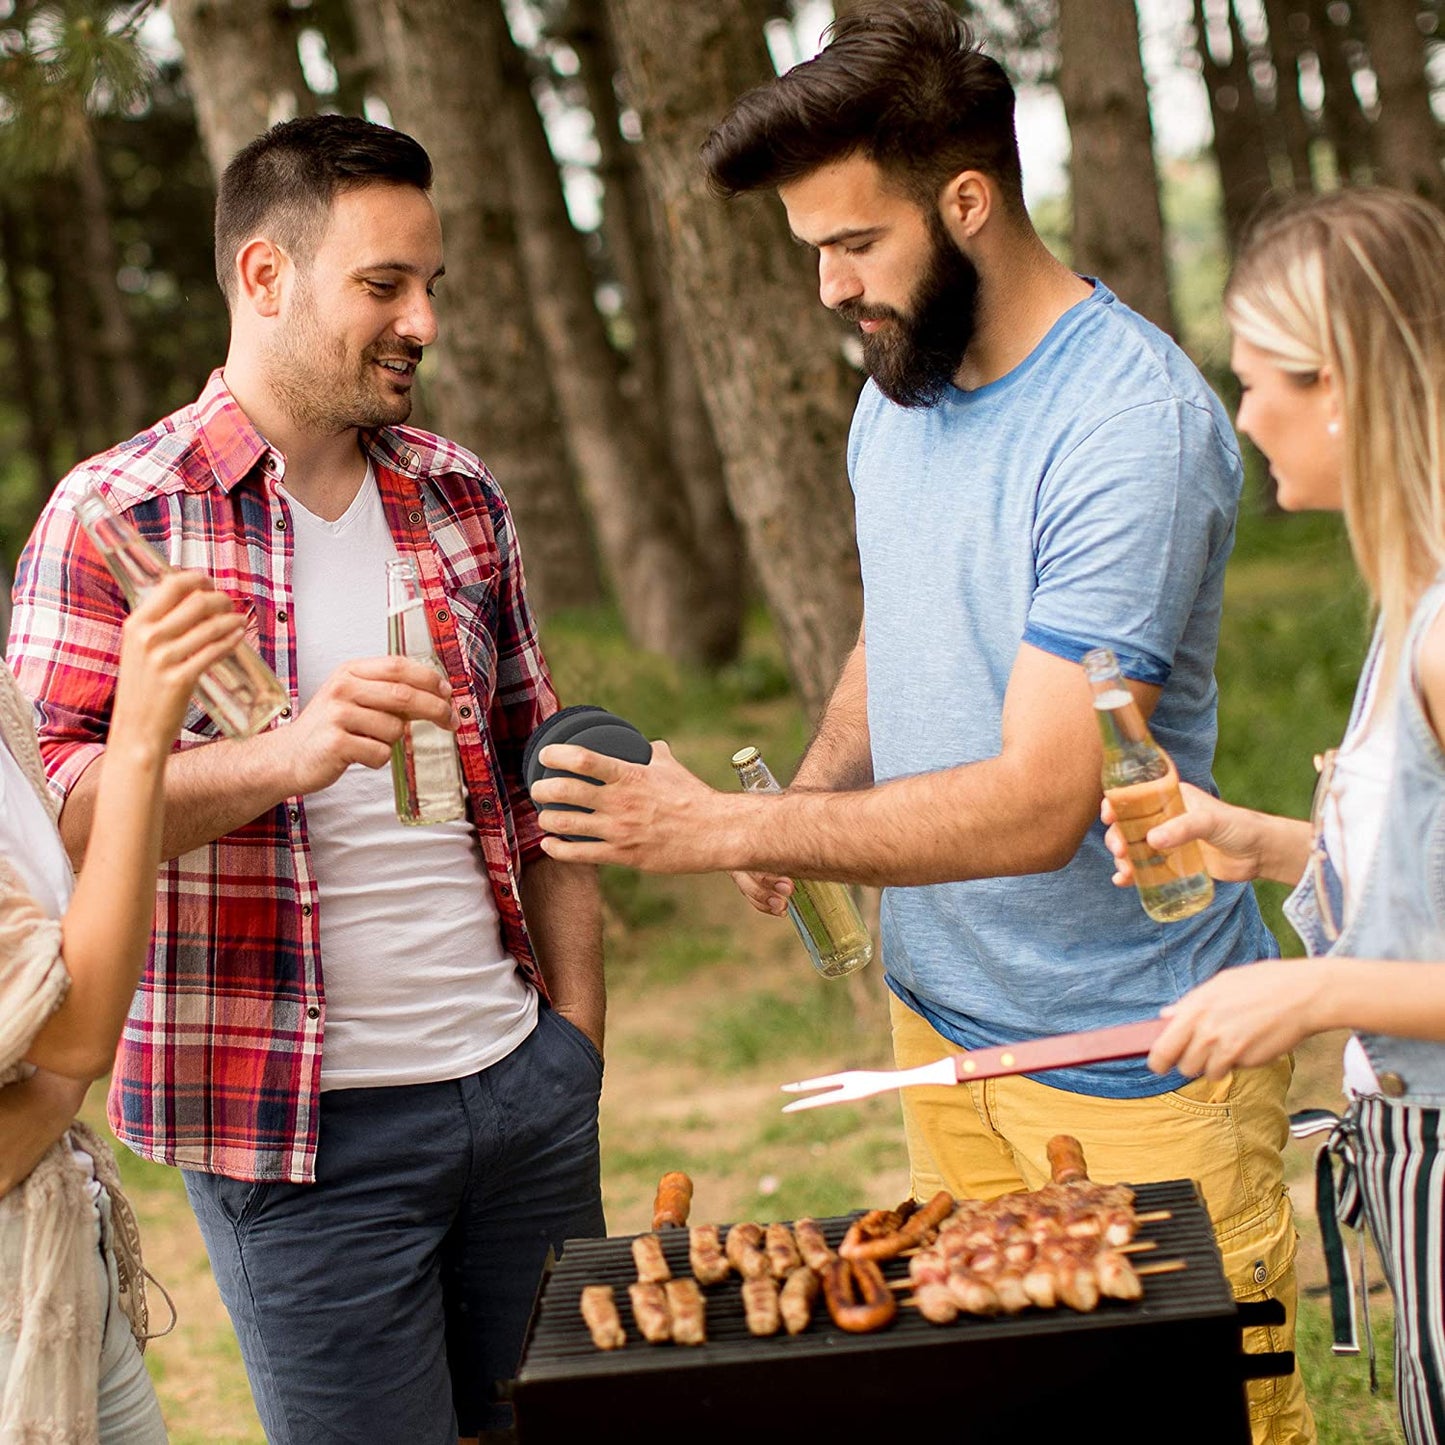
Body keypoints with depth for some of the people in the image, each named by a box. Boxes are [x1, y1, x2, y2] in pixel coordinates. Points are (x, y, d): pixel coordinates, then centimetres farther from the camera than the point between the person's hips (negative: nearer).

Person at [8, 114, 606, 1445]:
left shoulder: (461, 498, 10)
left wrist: (576, 1022, 9)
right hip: (306, 1129, -5)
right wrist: (285, 756, -29)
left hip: (523, 1085, 5)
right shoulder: (116, 519, -6)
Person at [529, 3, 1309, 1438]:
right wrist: (811, 794, -1)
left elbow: (1036, 805, -26)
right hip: (941, 1023, 7)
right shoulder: (898, 389, 5)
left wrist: (728, 828, -24)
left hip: (1133, 1058, -7)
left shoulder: (1134, 428, -23)